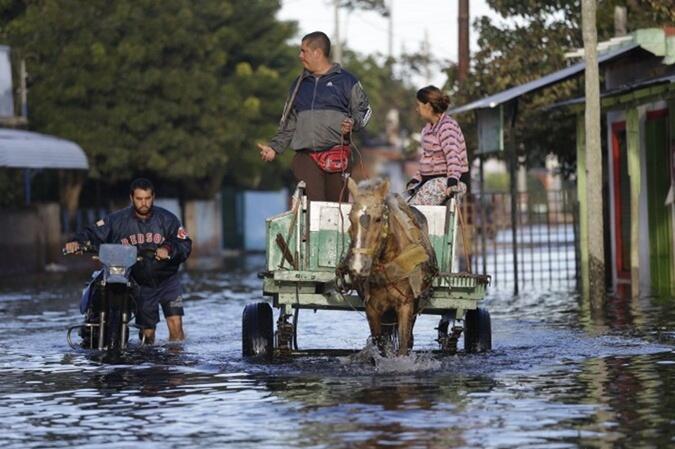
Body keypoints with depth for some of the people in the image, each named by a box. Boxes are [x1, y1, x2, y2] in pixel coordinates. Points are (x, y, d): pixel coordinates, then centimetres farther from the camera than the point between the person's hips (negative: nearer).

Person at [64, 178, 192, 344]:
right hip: (140, 285, 1)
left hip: (167, 280, -1)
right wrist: (78, 242, -27)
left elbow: (185, 245, -10)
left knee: (175, 323, -15)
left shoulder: (167, 219, -6)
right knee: (147, 332, 6)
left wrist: (169, 250, -31)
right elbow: (94, 232, -7)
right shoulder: (118, 220, -5)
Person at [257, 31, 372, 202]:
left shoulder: (345, 80, 6)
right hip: (306, 157, 3)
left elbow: (363, 110, 8)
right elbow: (289, 124, 24)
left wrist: (353, 123, -12)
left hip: (337, 156, -3)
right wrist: (274, 147, 13)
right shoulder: (299, 84, 20)